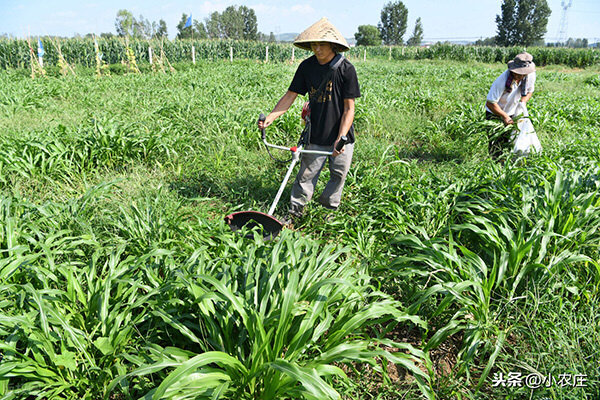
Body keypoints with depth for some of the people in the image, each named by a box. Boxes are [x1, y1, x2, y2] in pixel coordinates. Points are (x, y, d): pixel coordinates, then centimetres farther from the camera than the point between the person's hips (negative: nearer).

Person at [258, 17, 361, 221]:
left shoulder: (346, 69, -11)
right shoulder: (307, 66, -1)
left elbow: (349, 108, -12)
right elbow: (290, 95, 3)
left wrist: (341, 138, -23)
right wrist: (271, 117, -12)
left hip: (342, 137, -1)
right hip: (315, 136, 2)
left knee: (338, 175, 10)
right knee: (306, 177, 2)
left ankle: (329, 211, 31)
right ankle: (294, 213, 15)